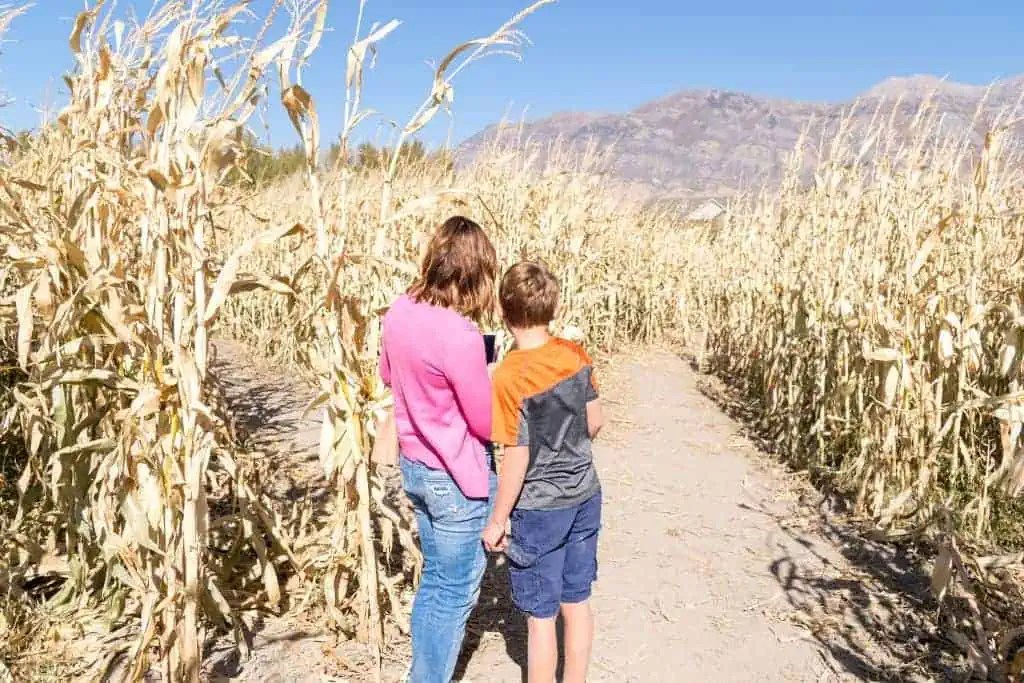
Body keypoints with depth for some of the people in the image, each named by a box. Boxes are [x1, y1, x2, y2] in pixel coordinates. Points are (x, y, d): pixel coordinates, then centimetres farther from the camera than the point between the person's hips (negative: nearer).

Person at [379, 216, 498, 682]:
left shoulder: (400, 310, -5)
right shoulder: (459, 335, -29)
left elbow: (388, 376, 14)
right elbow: (487, 424, -19)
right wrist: (488, 382, -1)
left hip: (415, 465, 8)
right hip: (457, 478, -8)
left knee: (434, 581, 24)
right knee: (456, 594, 11)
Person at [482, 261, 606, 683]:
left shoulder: (510, 376, -22)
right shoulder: (576, 355, -6)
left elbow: (517, 460, -19)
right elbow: (595, 423, 4)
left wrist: (497, 520, -7)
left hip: (540, 510, -6)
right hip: (585, 497, 6)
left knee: (541, 616, 10)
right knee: (577, 602, 20)